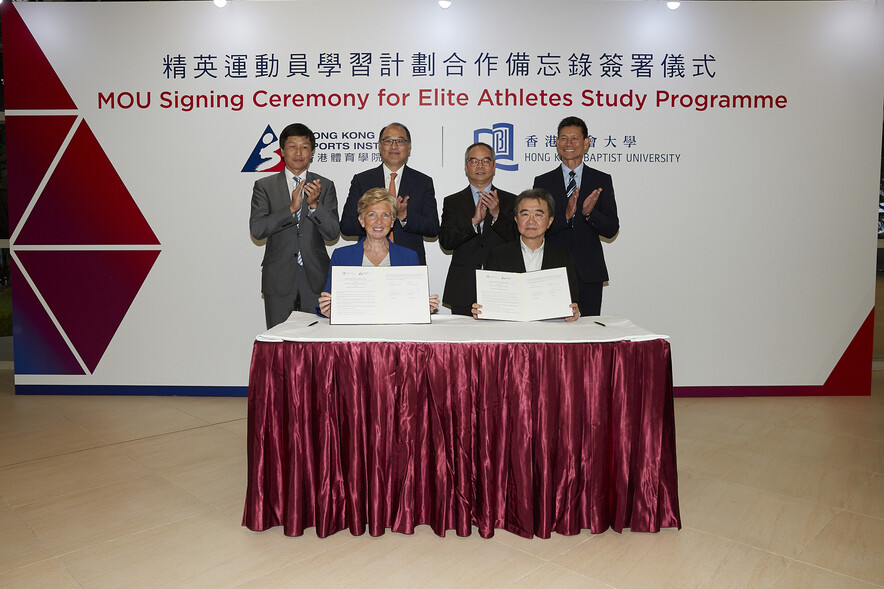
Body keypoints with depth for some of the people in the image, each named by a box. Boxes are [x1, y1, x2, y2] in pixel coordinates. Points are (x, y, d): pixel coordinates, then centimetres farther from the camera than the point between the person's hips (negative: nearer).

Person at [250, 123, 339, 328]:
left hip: (315, 279, 1)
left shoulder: (325, 186, 7)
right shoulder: (265, 186, 5)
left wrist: (314, 205, -16)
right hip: (279, 279, 0)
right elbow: (257, 229, -8)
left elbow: (332, 233, -1)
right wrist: (292, 208, -17)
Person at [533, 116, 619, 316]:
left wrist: (590, 213, -16)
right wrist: (565, 216, -18)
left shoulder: (602, 181, 7)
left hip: (589, 275, 1)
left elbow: (611, 230, 3)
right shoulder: (543, 182, 6)